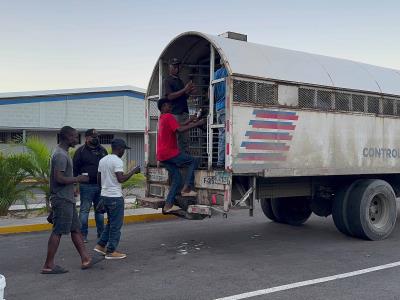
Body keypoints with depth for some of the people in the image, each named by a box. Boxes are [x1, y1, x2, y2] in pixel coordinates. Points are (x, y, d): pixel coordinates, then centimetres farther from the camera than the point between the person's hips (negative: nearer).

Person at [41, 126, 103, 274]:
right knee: (57, 231, -4)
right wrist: (78, 179, -15)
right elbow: (59, 178, -25)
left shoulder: (63, 153, 15)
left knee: (76, 229, 12)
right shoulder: (60, 155, -17)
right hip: (62, 200, -10)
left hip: (67, 199, 10)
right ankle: (48, 265, 3)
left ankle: (85, 259, 17)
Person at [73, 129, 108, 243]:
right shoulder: (81, 151, -3)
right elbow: (74, 169, -5)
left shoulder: (102, 150, 12)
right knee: (84, 210, 0)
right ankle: (83, 234, 7)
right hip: (87, 186, -5)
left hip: (101, 186, 5)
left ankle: (101, 233, 22)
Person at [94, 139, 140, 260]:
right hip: (115, 196, -9)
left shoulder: (102, 160, 12)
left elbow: (98, 179, 16)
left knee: (111, 222, 20)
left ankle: (100, 245, 20)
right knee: (116, 225, 1)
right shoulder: (117, 161, -15)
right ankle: (111, 251, 6)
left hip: (104, 195, 9)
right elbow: (121, 179, -24)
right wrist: (133, 171, -13)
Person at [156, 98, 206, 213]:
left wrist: (189, 121, 19)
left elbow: (177, 127, 26)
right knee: (193, 161, 0)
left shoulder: (162, 118, 21)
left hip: (163, 155, 9)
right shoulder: (168, 117, -9)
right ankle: (186, 189, -8)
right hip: (170, 152, -9)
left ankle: (168, 205, 7)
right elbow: (180, 129, -22)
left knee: (177, 179, 11)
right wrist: (197, 124, -18)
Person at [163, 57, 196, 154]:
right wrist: (184, 90, -16)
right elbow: (170, 96, -13)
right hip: (174, 113, -8)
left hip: (184, 112, 8)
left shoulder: (180, 81, 22)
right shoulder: (167, 80, -1)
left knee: (185, 139, 7)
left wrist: (189, 91, 5)